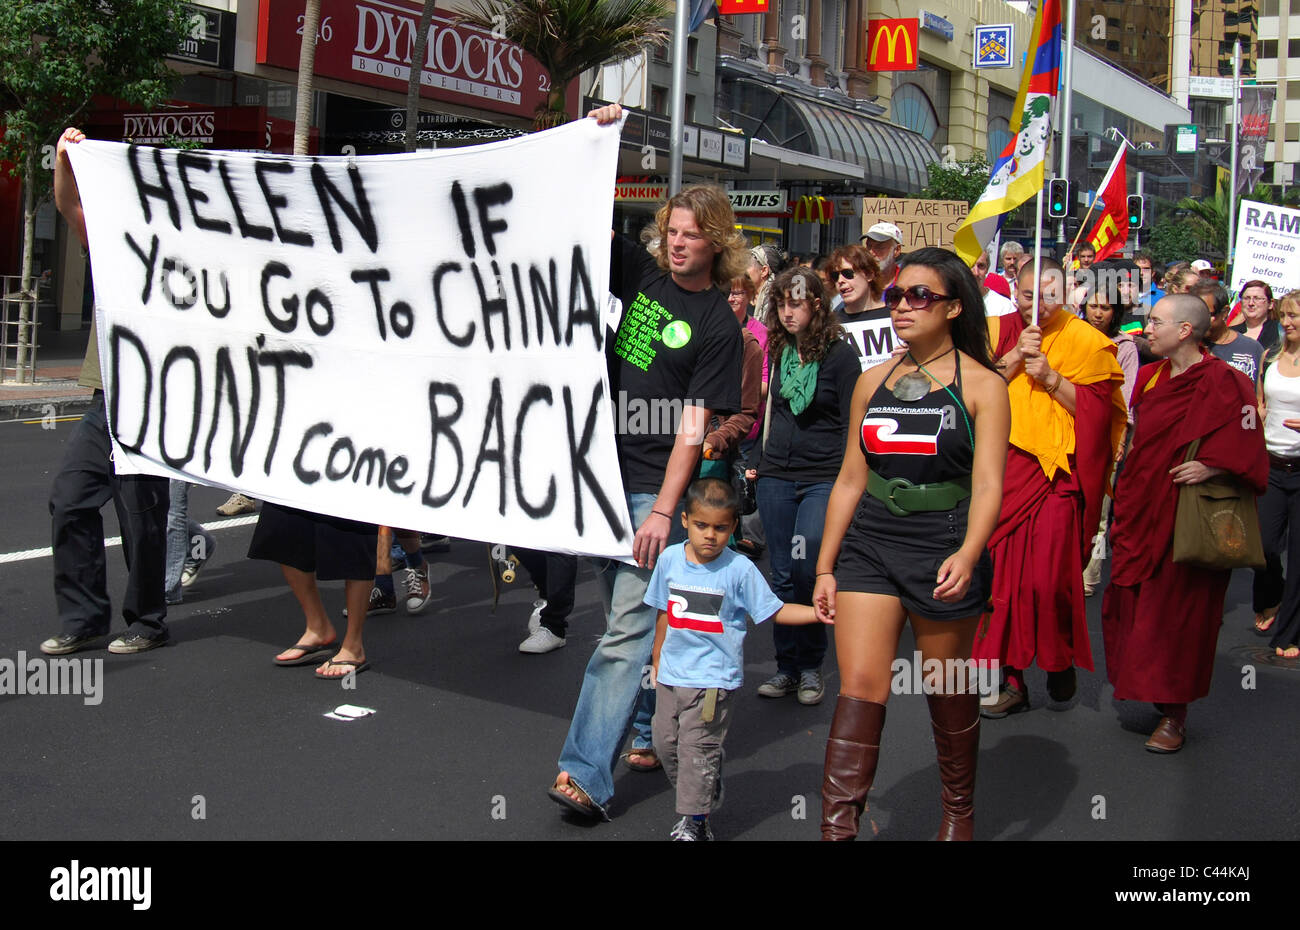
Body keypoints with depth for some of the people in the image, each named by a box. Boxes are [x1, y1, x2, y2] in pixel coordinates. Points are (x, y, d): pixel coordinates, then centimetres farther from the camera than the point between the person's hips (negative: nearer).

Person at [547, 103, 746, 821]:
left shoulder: (718, 325, -7)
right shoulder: (643, 274, 8)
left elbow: (695, 422, -13)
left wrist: (664, 507, -19)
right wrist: (596, 142, 0)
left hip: (657, 486, -6)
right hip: (604, 469, 6)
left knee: (629, 627, -10)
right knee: (626, 614, 16)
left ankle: (587, 773, -13)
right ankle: (651, 729, 32)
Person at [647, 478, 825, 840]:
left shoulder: (740, 569, -11)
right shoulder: (669, 559, 1)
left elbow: (774, 610, -7)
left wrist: (817, 613, -20)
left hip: (713, 678, -5)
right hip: (672, 673, 5)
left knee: (698, 748, -6)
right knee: (666, 743, 11)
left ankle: (694, 822, 6)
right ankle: (707, 793, 29)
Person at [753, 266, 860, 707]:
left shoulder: (841, 354, -4)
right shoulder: (780, 352, 10)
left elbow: (851, 424, -4)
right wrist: (758, 462, 18)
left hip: (824, 477, -5)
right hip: (777, 476, 5)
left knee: (808, 567, -17)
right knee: (783, 575, 7)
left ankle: (811, 665, -1)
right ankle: (787, 666, 16)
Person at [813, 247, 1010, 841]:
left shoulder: (981, 386, -3)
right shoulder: (873, 381, 9)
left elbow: (988, 484, -13)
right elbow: (850, 479, 13)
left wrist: (968, 556, -30)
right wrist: (825, 567, 10)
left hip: (943, 550, -3)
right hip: (869, 544, 3)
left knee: (948, 692, 11)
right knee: (860, 686, -8)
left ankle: (959, 811, 33)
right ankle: (837, 827, -8)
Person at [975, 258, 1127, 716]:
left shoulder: (1086, 341, 3)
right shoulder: (996, 332, 10)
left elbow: (1100, 408, -3)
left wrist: (1051, 377, -11)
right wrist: (1016, 356, -9)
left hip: (1056, 472, -2)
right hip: (1001, 471, 2)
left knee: (1048, 577, -7)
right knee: (1001, 573, 2)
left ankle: (1061, 658, 20)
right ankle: (1008, 677, 11)